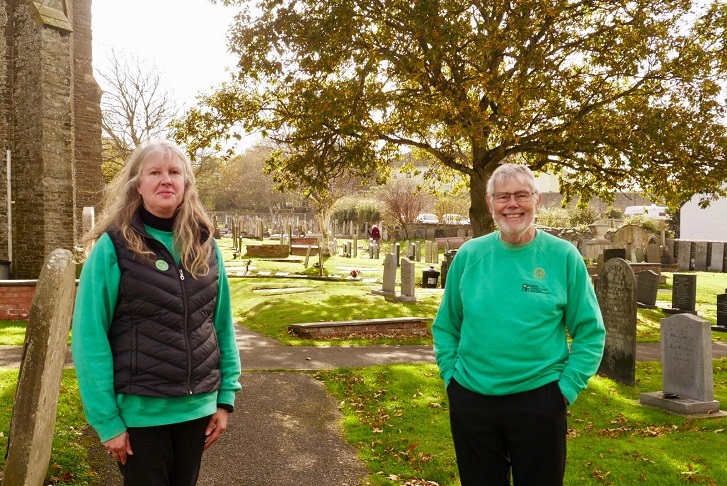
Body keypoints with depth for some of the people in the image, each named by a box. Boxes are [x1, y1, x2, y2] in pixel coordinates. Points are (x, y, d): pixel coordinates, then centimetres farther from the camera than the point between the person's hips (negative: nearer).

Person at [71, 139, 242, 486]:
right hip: (140, 411, -4)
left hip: (198, 407, 4)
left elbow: (222, 326, 5)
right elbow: (90, 338, -10)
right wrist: (106, 420, -11)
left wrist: (226, 396, 1)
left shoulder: (205, 245, 2)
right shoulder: (114, 247, -10)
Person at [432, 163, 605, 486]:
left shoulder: (563, 256, -5)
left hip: (539, 402, -1)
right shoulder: (469, 255, -1)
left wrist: (567, 388, -8)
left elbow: (590, 332, -2)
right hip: (470, 401, 2)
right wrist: (450, 375, 0)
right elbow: (445, 327, 8)